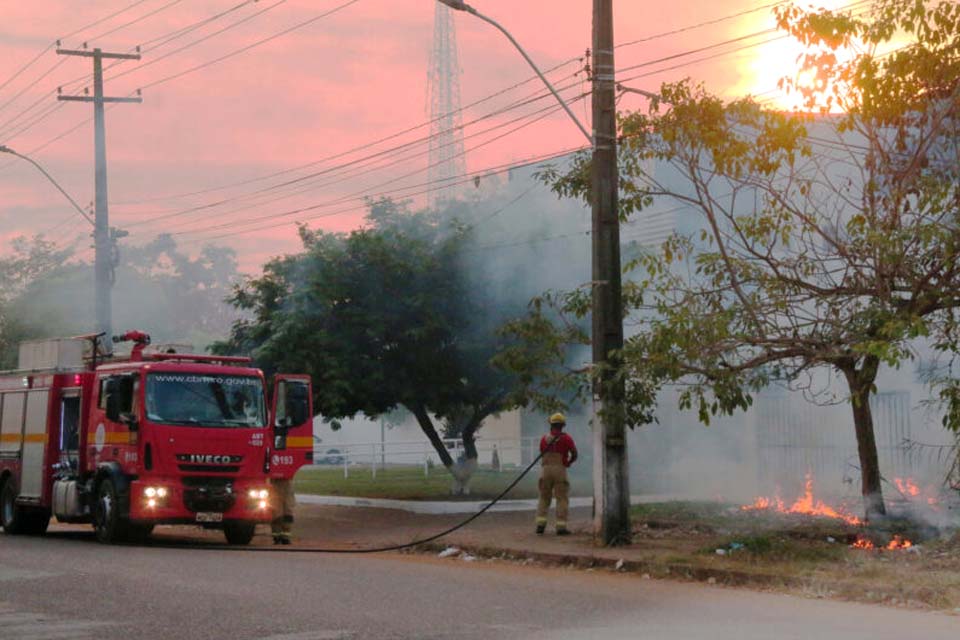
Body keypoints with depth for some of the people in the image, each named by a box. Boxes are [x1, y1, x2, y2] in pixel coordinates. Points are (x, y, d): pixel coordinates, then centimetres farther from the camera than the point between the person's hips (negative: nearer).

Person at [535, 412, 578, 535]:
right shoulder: (566, 438, 0)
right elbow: (574, 454, -3)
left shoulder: (544, 439, 11)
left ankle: (540, 524, 2)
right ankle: (561, 526, -5)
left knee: (544, 498, 12)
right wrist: (569, 462, 16)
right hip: (560, 469, -3)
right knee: (562, 499, 1)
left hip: (545, 469, 3)